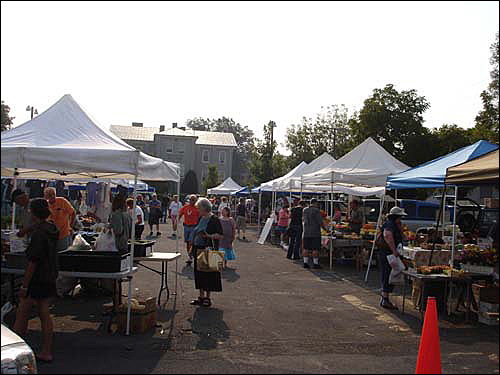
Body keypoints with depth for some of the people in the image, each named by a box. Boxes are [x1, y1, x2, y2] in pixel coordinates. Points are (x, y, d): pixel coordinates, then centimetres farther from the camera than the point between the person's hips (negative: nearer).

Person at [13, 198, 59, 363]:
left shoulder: (38, 233, -19)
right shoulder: (52, 230, 7)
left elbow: (33, 262, -20)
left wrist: (24, 286, -17)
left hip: (36, 280, -9)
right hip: (50, 279, 9)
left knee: (21, 316, 3)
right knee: (44, 314, 12)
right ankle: (46, 352, 18)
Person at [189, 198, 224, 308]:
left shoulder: (214, 220, -11)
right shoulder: (201, 218, 12)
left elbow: (220, 235, -14)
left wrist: (208, 236, -27)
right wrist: (193, 247, 15)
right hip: (198, 249, 8)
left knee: (208, 273, -1)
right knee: (199, 273, 11)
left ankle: (207, 297, 10)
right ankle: (201, 296, 21)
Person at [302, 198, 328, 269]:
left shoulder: (305, 210, 7)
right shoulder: (316, 210, -11)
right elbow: (321, 222, -11)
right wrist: (325, 228, 3)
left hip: (306, 232, 6)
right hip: (315, 232, -6)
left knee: (306, 248, 8)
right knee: (315, 249, -1)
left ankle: (305, 263, 9)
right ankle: (315, 263, 1)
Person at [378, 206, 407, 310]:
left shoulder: (394, 225, 19)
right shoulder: (389, 224, -16)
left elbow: (400, 235, 26)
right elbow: (388, 236, -33)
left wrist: (399, 226, 12)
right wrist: (394, 251, -32)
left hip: (390, 255, 11)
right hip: (387, 254, -11)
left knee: (387, 278, 16)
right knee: (387, 278, -7)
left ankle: (384, 299, 24)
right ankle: (385, 300, -3)